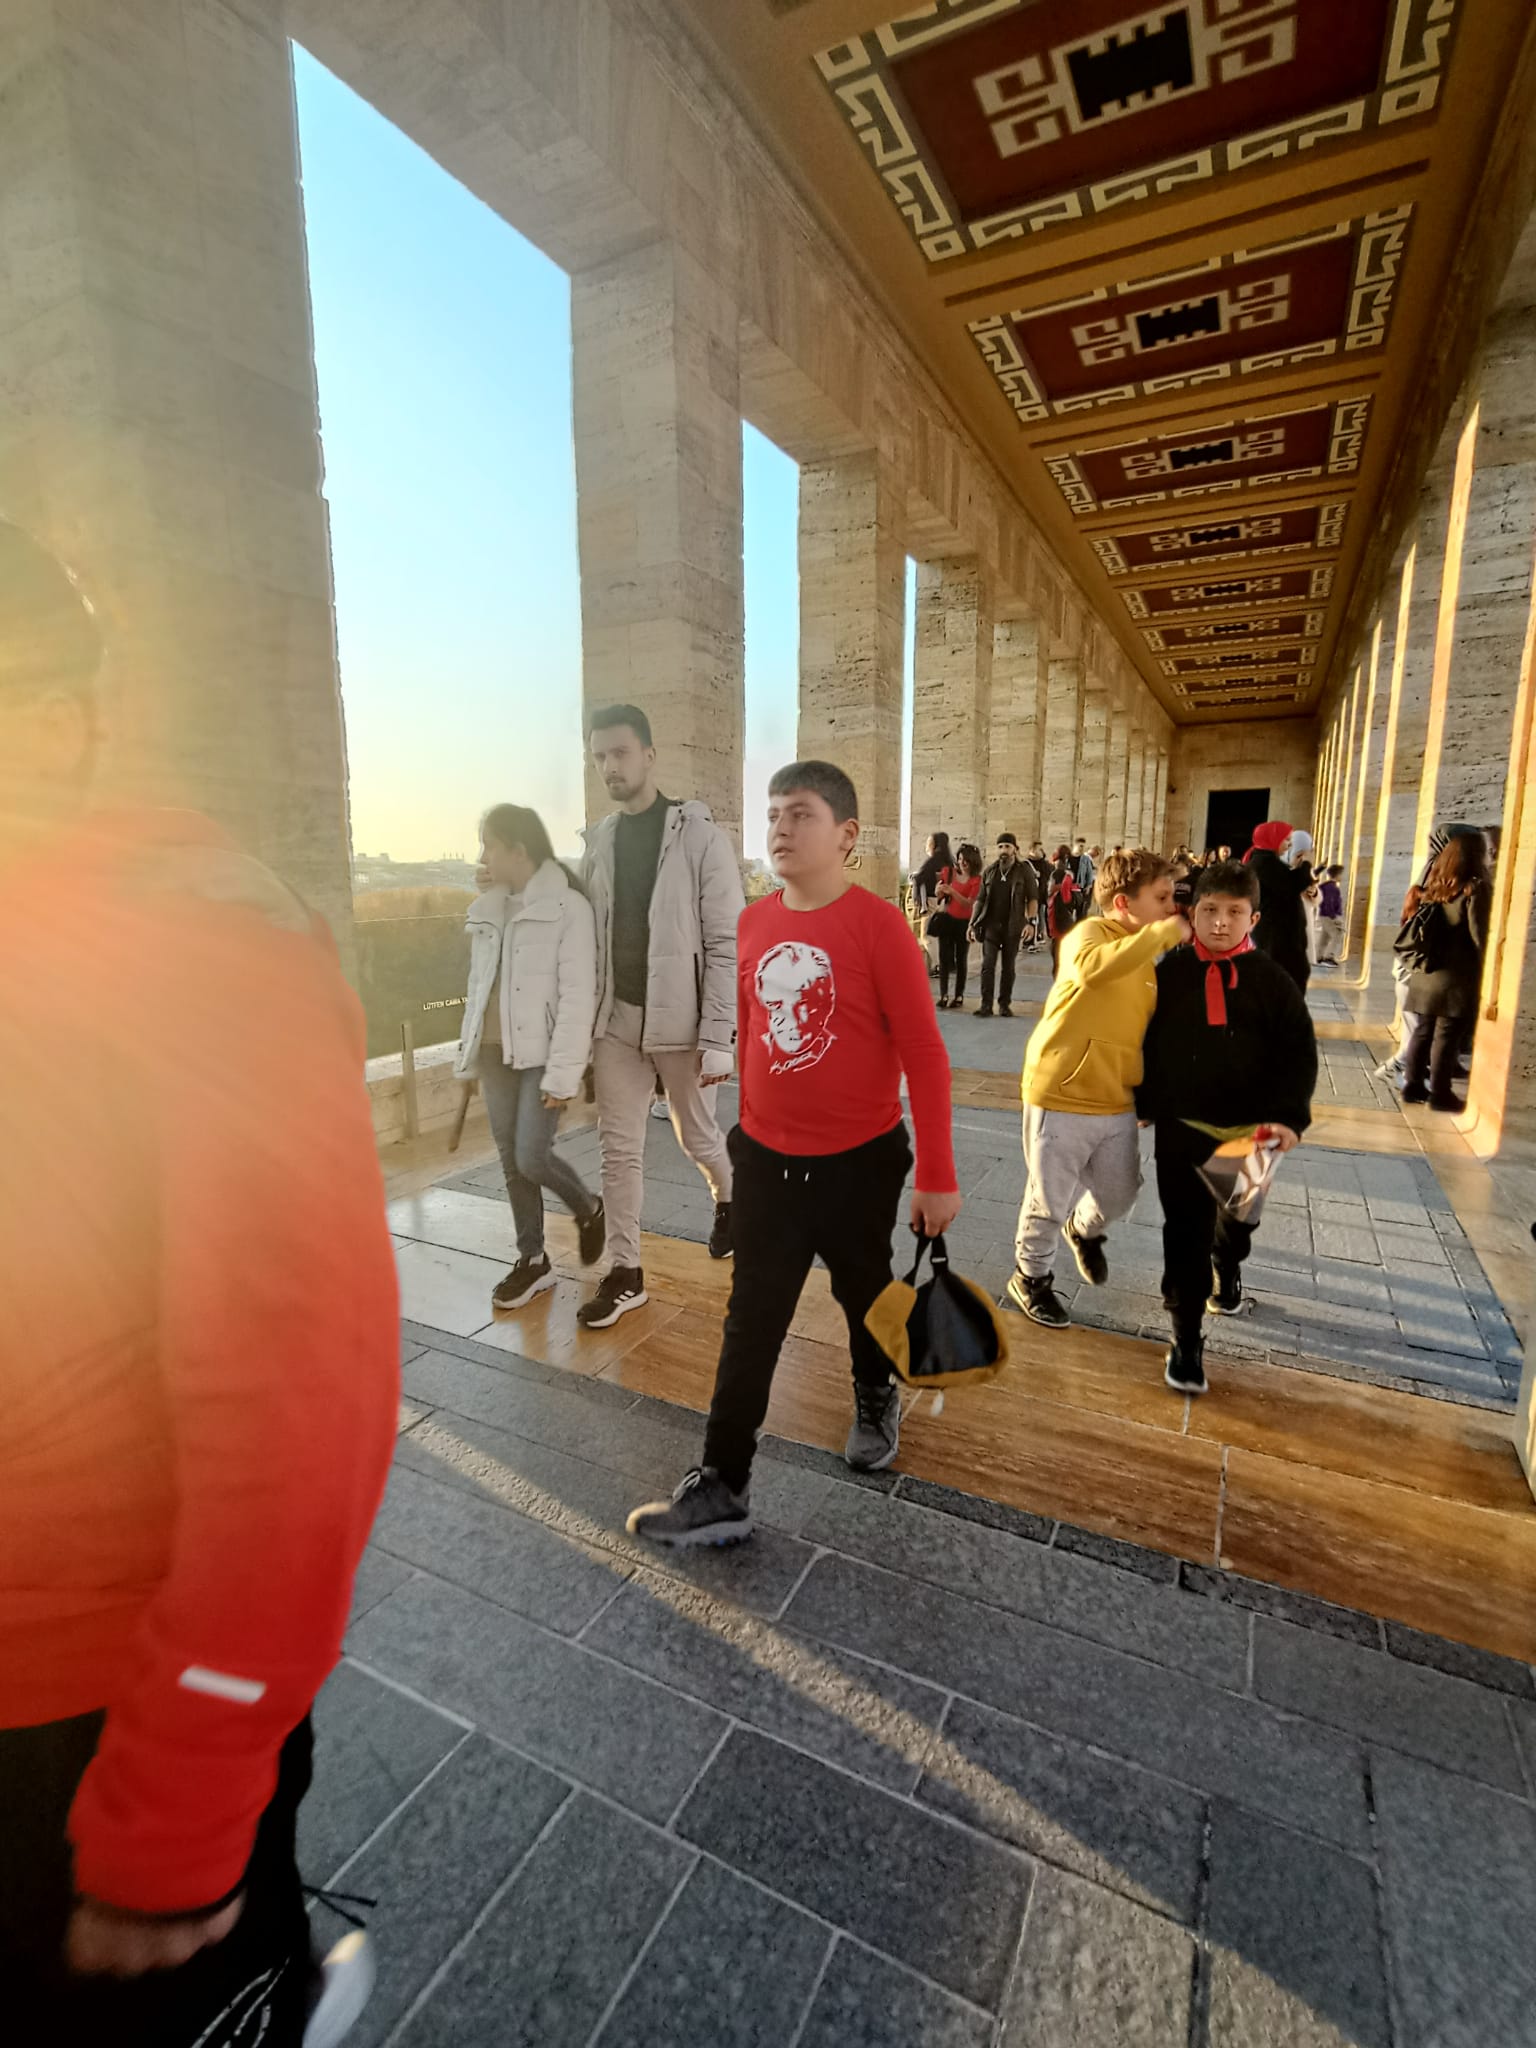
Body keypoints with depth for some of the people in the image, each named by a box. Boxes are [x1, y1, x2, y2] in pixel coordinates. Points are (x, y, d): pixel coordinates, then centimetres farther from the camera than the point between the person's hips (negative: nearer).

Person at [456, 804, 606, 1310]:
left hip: (541, 1053, -6)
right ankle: (532, 1260, 25)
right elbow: (477, 987, 14)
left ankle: (589, 1209, 23)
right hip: (496, 1052, 6)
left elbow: (578, 996, -15)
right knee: (511, 1162, 10)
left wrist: (562, 1073, -19)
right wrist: (468, 1054, 12)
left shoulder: (568, 907, -11)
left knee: (532, 1158, -8)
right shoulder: (487, 910, 9)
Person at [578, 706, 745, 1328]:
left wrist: (719, 1038, -17)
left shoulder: (698, 835, -10)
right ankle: (625, 1274, 22)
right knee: (619, 1150, 8)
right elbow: (590, 940, 9)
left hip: (679, 1020, -4)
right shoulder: (598, 841, 7)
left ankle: (726, 1199, 45)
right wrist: (585, 1021, 5)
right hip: (615, 1020, 5)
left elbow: (727, 944, -13)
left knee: (696, 1136, 13)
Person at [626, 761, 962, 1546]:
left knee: (865, 1297, 22)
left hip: (858, 1164, -3)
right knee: (750, 1323, 9)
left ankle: (876, 1400, 52)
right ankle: (721, 1488, 24)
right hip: (765, 1160, 3)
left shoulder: (877, 925, -17)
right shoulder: (753, 924, -2)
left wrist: (938, 1176, -13)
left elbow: (924, 1053, -14)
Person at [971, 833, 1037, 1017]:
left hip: (1013, 926, -2)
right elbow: (980, 899, 12)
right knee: (987, 965, -5)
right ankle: (986, 1004, -3)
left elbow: (1033, 898, -3)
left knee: (1009, 967, 6)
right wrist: (973, 923, 5)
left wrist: (1031, 921, -15)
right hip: (991, 924, 2)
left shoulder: (1024, 870, 1)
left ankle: (1005, 1004, 14)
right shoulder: (989, 871, 10)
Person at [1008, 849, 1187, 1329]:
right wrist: (1162, 932, -30)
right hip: (1061, 1097, -7)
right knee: (1050, 1201, 7)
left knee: (1119, 1195, 19)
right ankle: (1031, 1279, 30)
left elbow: (1151, 1027, 18)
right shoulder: (1089, 933, -14)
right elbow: (1094, 968, -39)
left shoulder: (1148, 956, 10)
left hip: (1117, 1104, 7)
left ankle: (1084, 1231, 52)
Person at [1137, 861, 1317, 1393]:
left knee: (1237, 1220, 23)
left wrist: (1289, 1115, -14)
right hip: (1181, 1127, -1)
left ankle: (1226, 1273, 55)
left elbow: (1299, 1053, -4)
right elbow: (1146, 1042, 4)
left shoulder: (1272, 979, -4)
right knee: (1185, 1231, -1)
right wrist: (1146, 1104, 5)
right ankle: (1186, 1337, 9)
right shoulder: (1169, 973, -4)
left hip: (1248, 1129, 2)